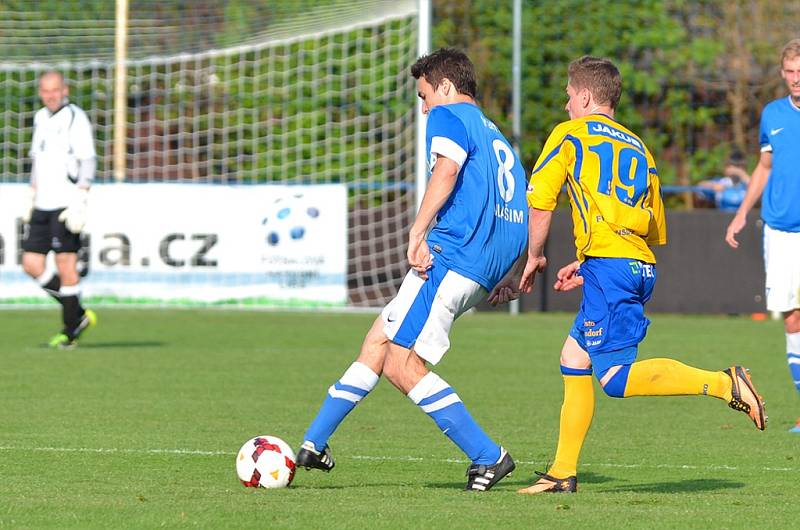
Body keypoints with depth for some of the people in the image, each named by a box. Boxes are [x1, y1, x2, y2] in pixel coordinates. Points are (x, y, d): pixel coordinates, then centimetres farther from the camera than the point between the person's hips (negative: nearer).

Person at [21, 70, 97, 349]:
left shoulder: (75, 118, -7)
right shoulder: (40, 118, 16)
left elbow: (88, 162, -11)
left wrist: (79, 203, -18)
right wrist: (31, 198, 22)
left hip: (66, 205, -8)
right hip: (42, 205, 8)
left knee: (66, 267, -6)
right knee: (31, 265, 2)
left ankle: (70, 332, 3)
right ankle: (78, 316, 15)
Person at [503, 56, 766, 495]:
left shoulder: (569, 135, 5)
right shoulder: (637, 147, 23)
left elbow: (540, 204, -2)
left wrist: (534, 257, 14)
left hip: (609, 265, -8)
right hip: (641, 265, 8)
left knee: (616, 379, -14)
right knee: (573, 358, 16)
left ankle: (724, 384, -25)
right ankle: (562, 473, 15)